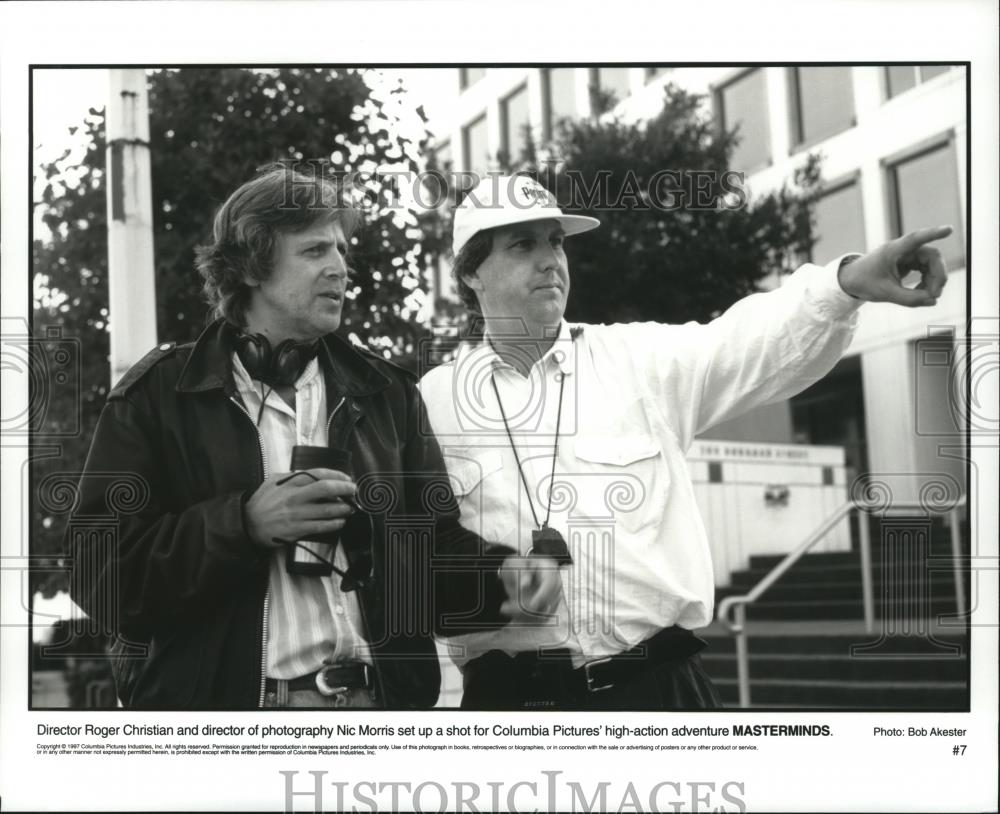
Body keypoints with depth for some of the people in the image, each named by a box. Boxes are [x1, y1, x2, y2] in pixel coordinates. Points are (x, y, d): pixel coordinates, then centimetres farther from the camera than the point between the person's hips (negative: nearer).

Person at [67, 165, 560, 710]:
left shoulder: (386, 393, 10)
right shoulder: (157, 396, -2)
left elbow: (431, 545, 7)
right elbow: (100, 572, -9)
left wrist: (501, 575, -12)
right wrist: (245, 523, -20)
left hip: (377, 695, 4)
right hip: (219, 695, -3)